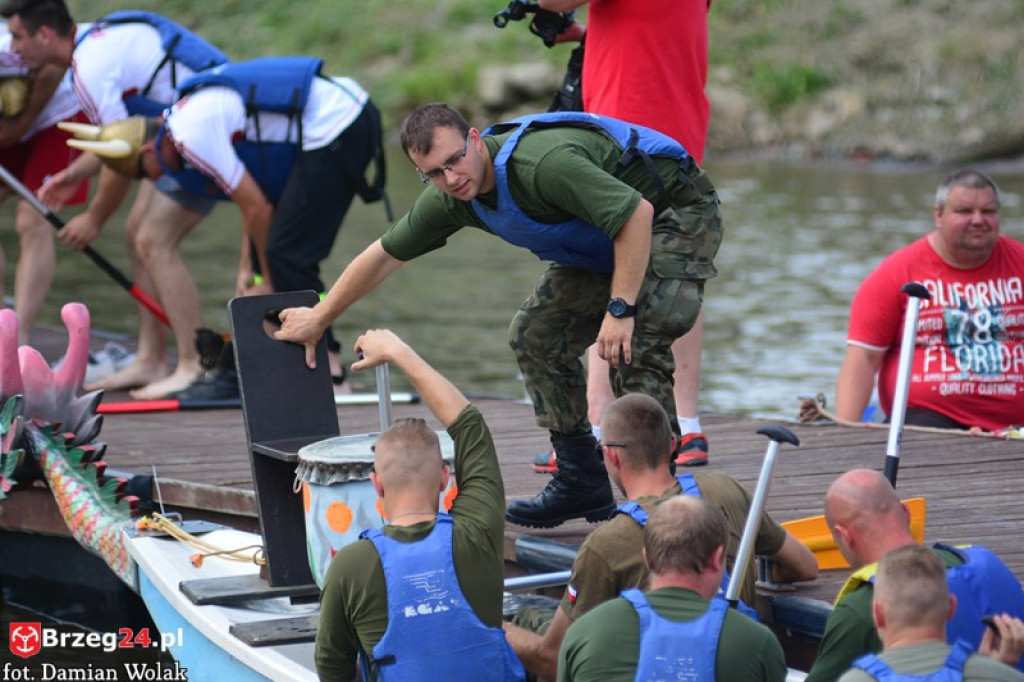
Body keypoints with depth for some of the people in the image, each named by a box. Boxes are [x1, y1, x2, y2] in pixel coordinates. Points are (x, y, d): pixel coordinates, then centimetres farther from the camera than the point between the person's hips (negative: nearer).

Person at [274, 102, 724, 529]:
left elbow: (637, 212, -35)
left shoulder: (543, 162, -36)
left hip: (677, 213, -9)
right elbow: (385, 255, 5)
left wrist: (620, 309, -36)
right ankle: (582, 483, 12)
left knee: (636, 348, -25)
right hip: (603, 241, 9)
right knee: (536, 337, 6)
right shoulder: (451, 197, -9)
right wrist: (319, 319, 13)